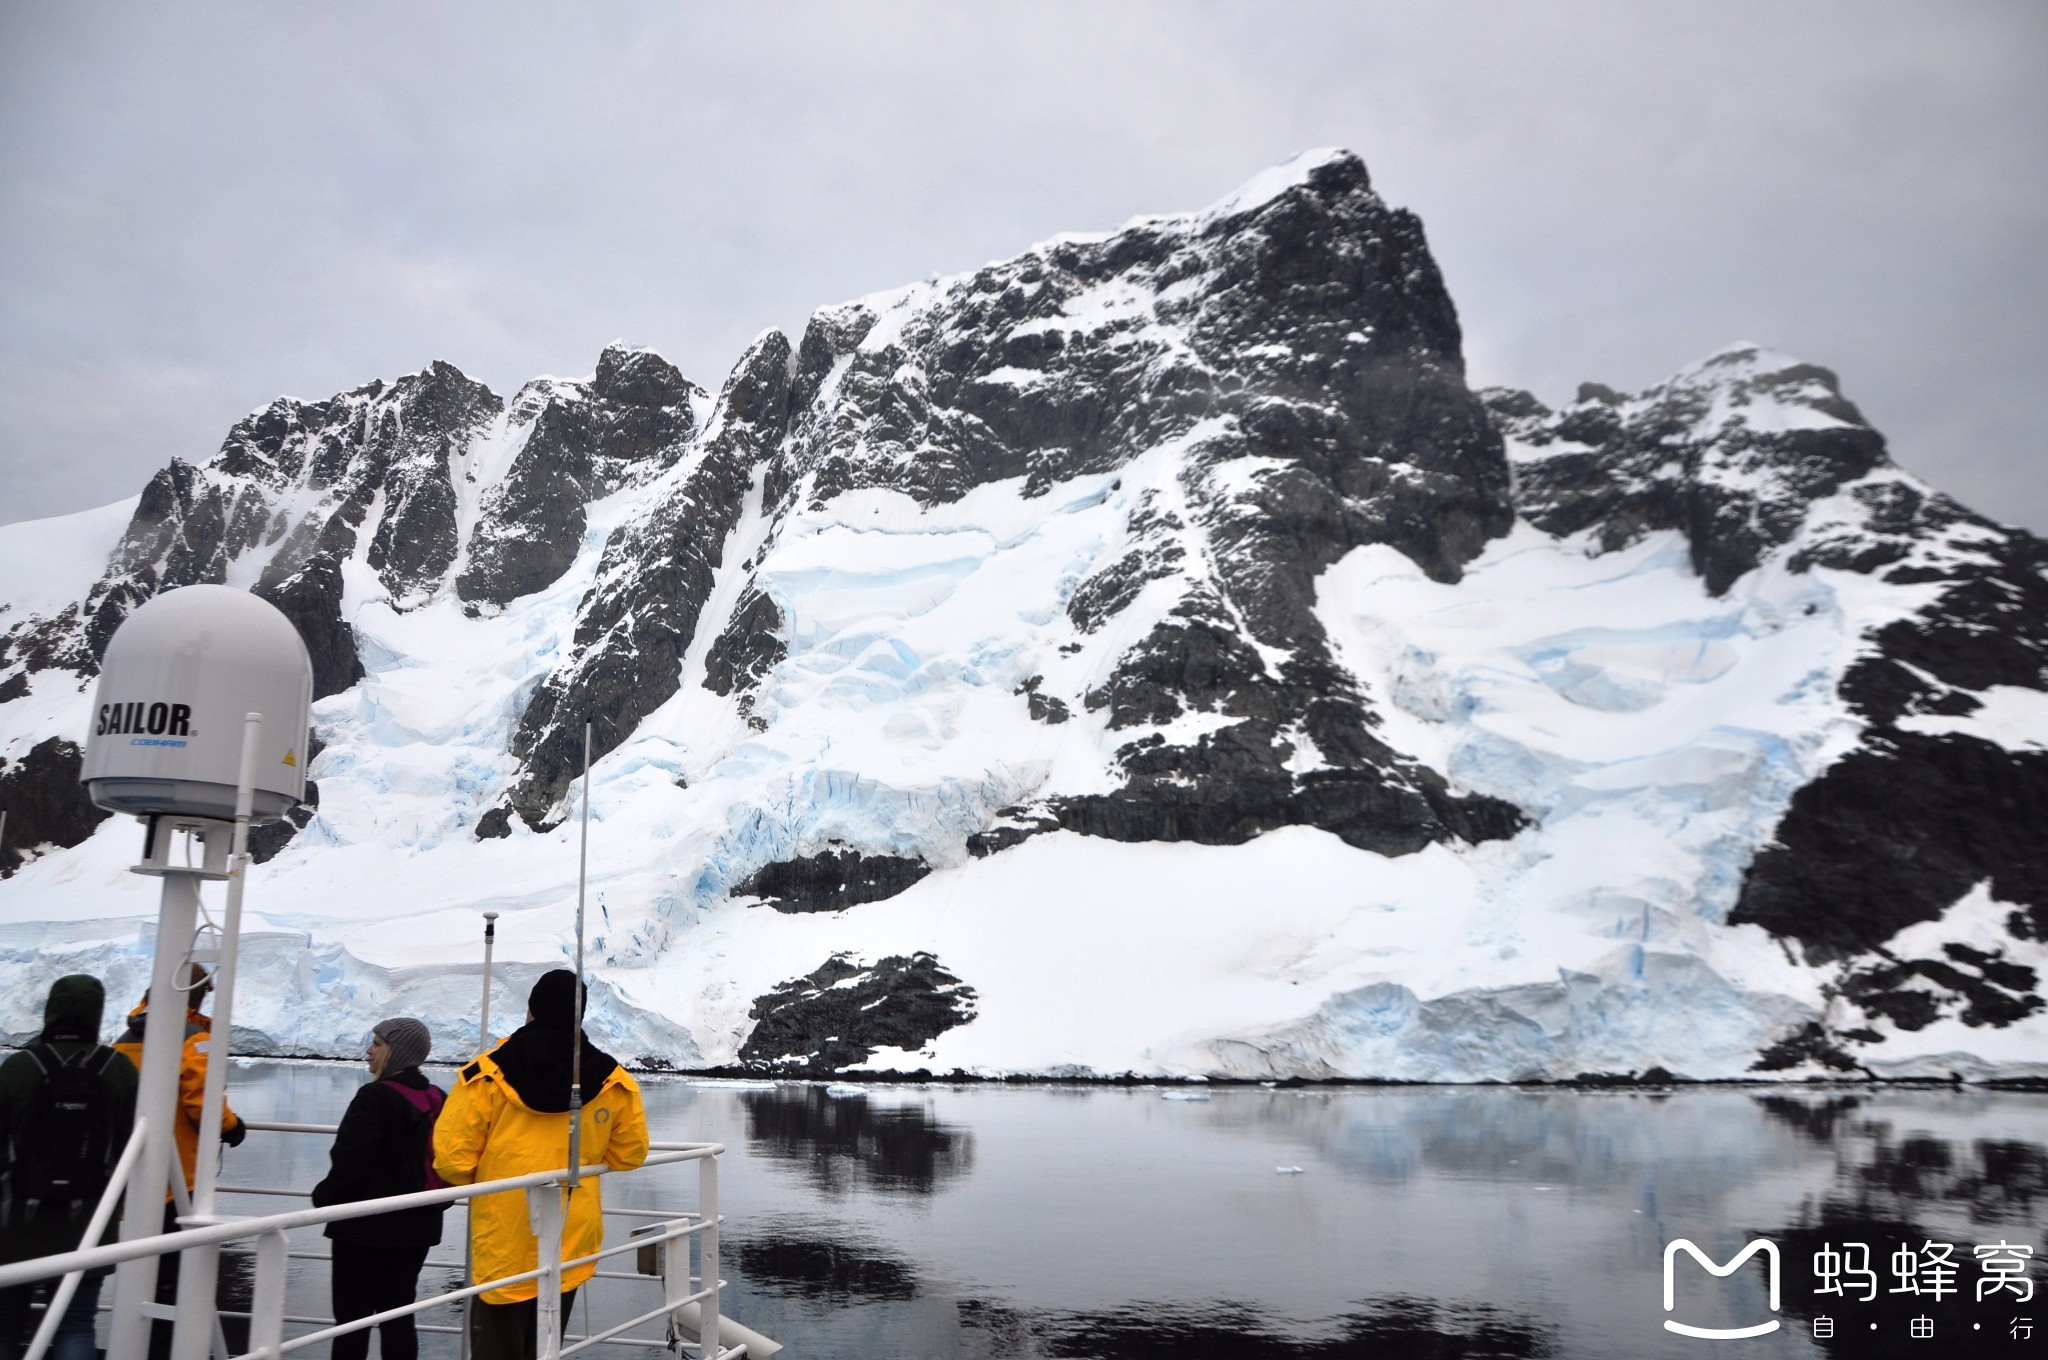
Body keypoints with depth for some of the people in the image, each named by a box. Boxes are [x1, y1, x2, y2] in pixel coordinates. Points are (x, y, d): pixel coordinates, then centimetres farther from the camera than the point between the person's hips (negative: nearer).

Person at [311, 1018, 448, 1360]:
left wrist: (324, 1196, -1)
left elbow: (350, 1161, -18)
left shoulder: (376, 1097, -16)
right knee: (399, 1314, 12)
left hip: (368, 1225, -7)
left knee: (353, 1315, 1)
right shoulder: (438, 1100, 7)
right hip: (417, 1226, 7)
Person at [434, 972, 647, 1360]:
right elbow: (630, 1153, 8)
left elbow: (452, 1157, -11)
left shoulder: (489, 1073, -10)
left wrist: (478, 1182, 11)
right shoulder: (612, 1080, -2)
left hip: (503, 1243, -3)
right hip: (571, 1240, 3)